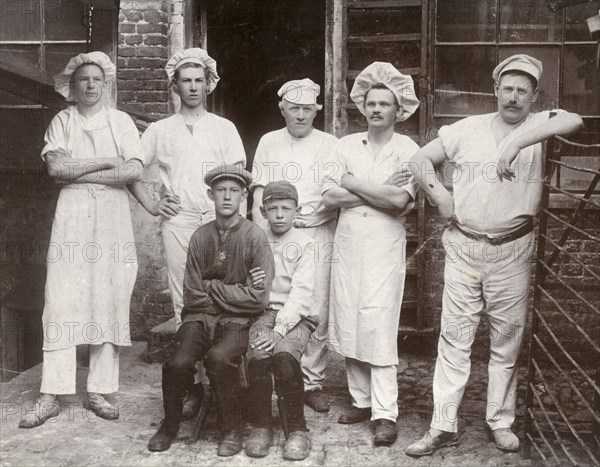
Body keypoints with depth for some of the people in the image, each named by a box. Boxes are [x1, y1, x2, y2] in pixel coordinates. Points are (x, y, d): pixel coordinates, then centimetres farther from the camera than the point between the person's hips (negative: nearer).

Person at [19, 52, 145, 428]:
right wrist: (107, 161, -7)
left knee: (110, 302, 0)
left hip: (113, 218, 1)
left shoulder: (121, 121, 10)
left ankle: (99, 392, 8)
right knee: (62, 304, -5)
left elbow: (134, 170, -5)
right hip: (71, 217, 0)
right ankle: (51, 396, 0)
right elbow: (56, 167, -6)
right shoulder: (62, 121, 10)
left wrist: (79, 171, -6)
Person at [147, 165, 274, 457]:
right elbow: (193, 296, 1)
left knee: (218, 357, -32)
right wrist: (235, 291, -6)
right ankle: (170, 424, 7)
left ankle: (231, 429, -6)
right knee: (179, 362, -23)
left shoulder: (255, 238, -4)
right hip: (201, 317, 3)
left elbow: (258, 299, -9)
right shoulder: (200, 237, 4)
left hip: (237, 320, -2)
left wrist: (212, 287, -5)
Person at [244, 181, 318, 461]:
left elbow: (301, 292, -8)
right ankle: (260, 426, -9)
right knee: (258, 354, -28)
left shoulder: (304, 244, 3)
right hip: (262, 311, 2)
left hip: (296, 315, -2)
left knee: (284, 353, -30)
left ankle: (296, 430, -13)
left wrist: (279, 329, -20)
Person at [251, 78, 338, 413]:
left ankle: (312, 381, 9)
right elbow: (259, 196, 8)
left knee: (318, 312, -3)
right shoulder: (269, 143, 12)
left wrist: (315, 211, -11)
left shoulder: (330, 145, 9)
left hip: (318, 233, 0)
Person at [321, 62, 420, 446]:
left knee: (378, 326, -8)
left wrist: (353, 183, -7)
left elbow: (399, 199, -16)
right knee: (348, 324, 6)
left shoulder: (408, 150, 0)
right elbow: (329, 195, -2)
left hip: (385, 246, -4)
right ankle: (362, 401, 20)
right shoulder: (347, 145, 10)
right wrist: (380, 192, -8)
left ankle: (386, 414, -2)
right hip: (347, 242, 4)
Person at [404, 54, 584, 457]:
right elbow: (421, 159, 13)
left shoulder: (538, 126, -2)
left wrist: (516, 141, -34)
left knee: (508, 340, 10)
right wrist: (440, 196, 0)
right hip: (464, 247, 1)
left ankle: (501, 421, 26)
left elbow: (573, 121, -26)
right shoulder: (468, 128, 4)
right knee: (455, 338, 3)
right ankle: (444, 427, 10)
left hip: (513, 251, -1)